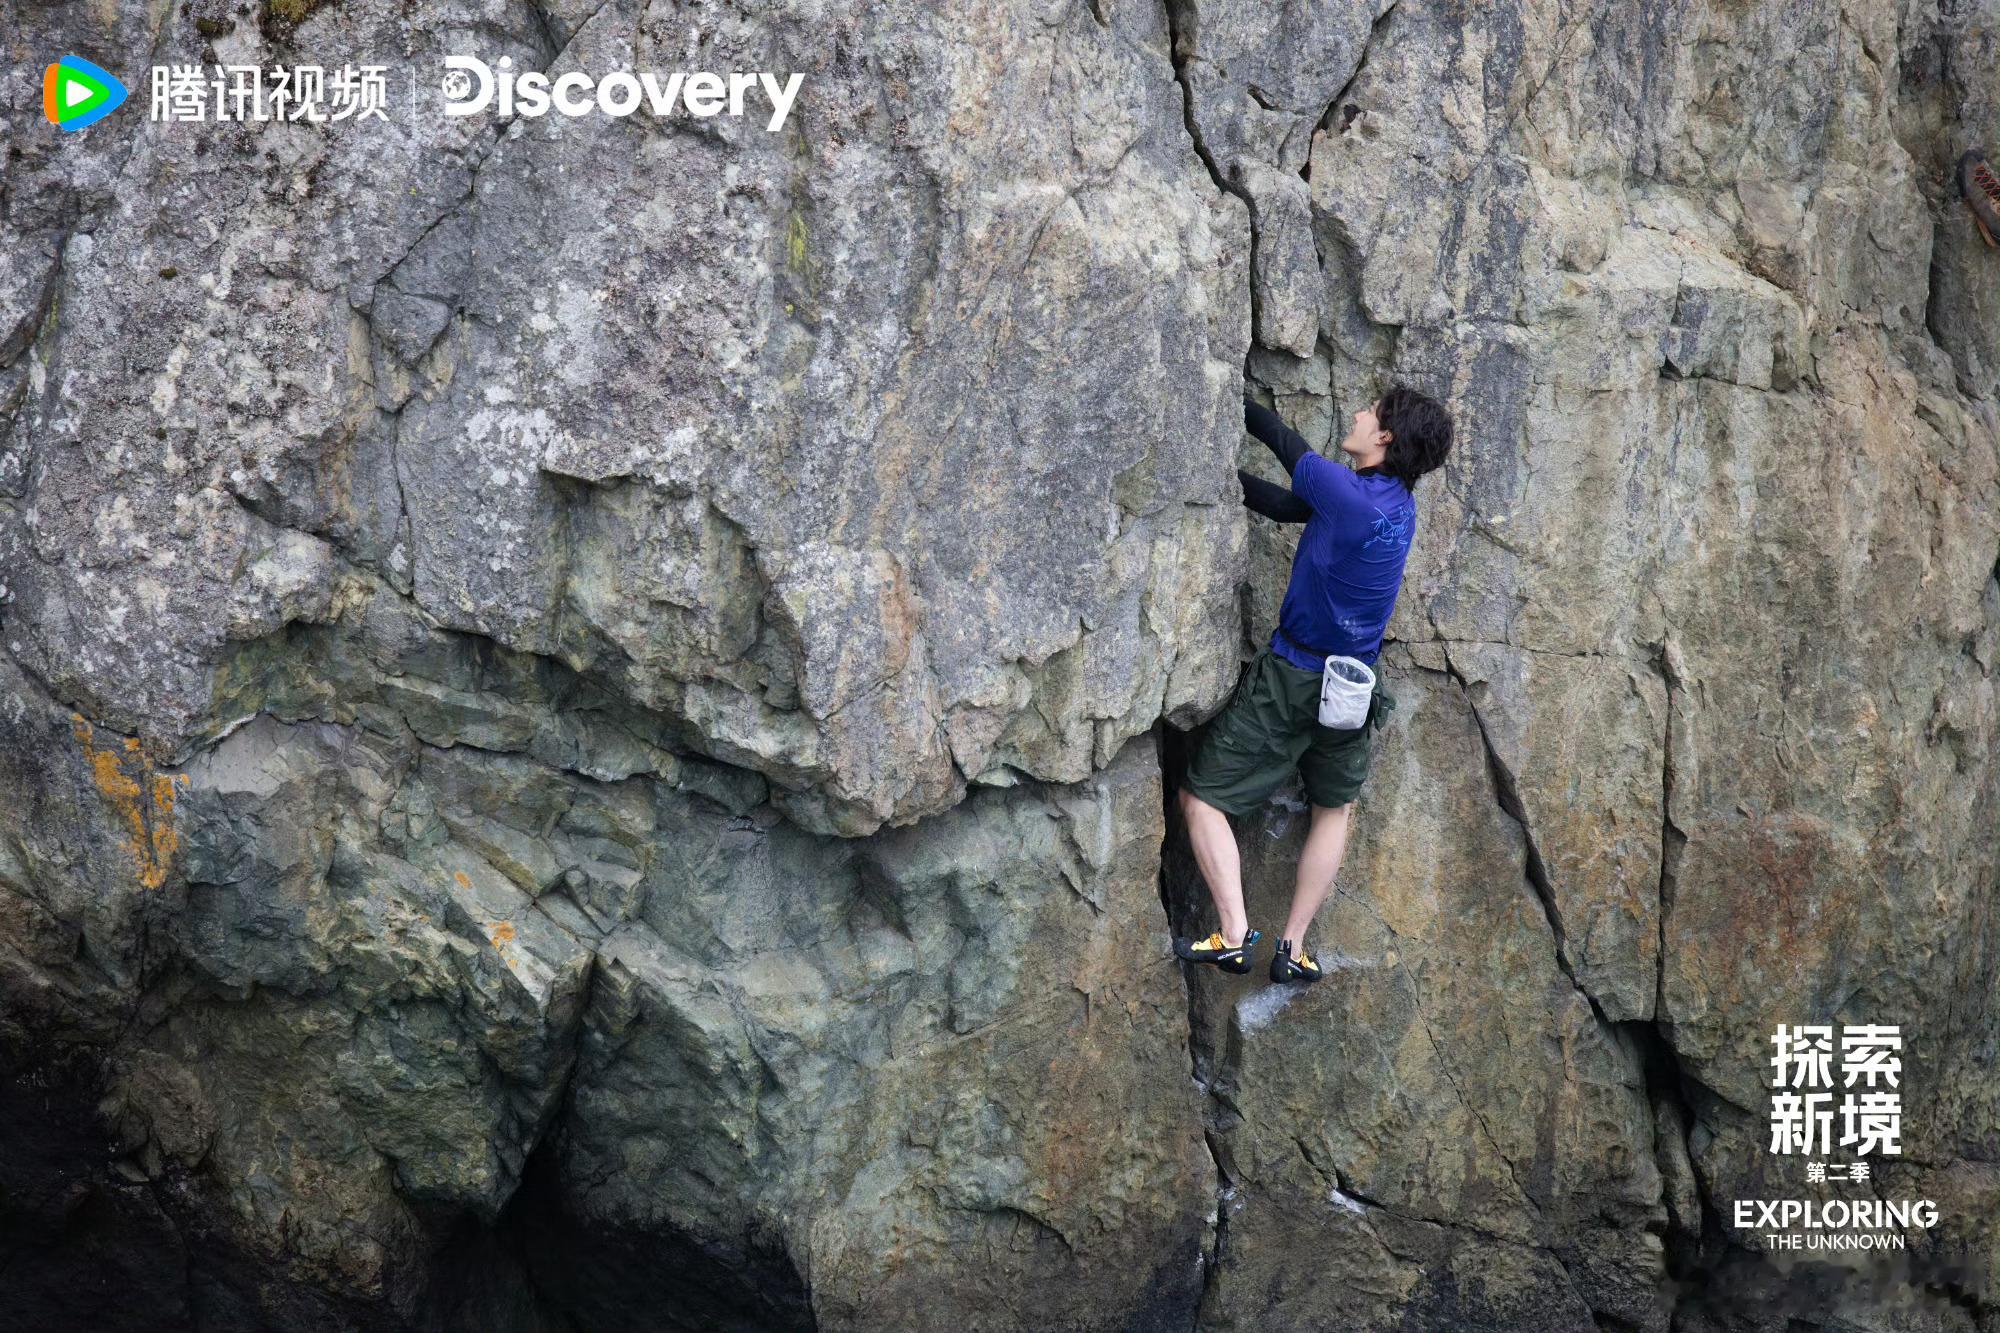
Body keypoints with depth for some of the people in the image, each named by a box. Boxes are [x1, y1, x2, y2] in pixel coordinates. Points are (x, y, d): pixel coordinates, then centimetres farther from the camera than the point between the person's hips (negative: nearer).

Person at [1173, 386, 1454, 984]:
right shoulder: (1399, 506, 2)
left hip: (1291, 677, -7)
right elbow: (1287, 506, 8)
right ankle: (1293, 949, 21)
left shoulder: (1345, 493, -21)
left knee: (1201, 797, 1)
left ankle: (1234, 935, -11)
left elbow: (1284, 442, -6)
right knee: (1335, 807, 27)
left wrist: (1231, 399, 9)